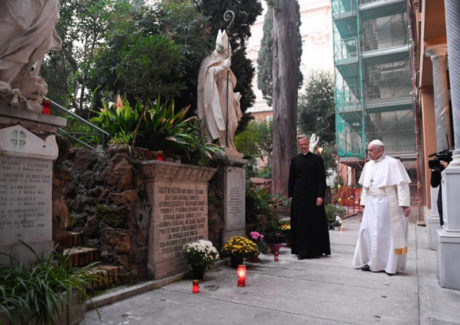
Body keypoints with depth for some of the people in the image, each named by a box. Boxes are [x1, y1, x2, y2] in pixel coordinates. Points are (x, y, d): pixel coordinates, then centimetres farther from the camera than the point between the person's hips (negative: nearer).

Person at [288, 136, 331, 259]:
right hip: (299, 196, 2)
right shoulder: (295, 160, 10)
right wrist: (291, 196, 5)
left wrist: (320, 196, -9)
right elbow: (291, 179, 12)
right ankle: (302, 251, 11)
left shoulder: (317, 159, 3)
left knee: (315, 223, 3)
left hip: (313, 195, -2)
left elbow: (322, 179, -1)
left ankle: (316, 250, 16)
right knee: (300, 224, 4)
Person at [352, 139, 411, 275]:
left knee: (389, 232, 0)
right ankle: (373, 262, 15)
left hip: (387, 204, -6)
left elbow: (402, 184, -11)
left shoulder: (393, 163, -6)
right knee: (368, 231, 4)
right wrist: (364, 203, 13)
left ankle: (391, 265, 11)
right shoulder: (368, 165, 13)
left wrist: (405, 204, -17)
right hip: (371, 204, 6)